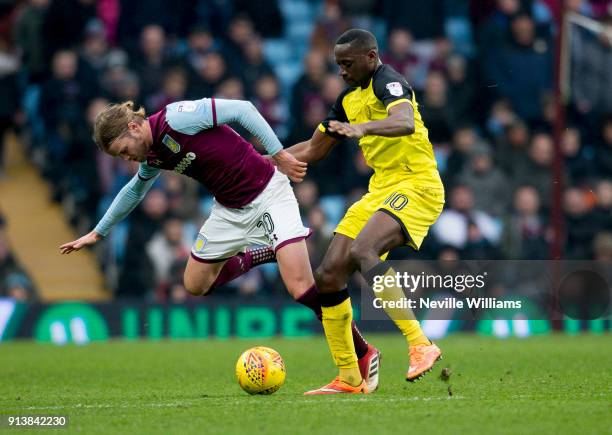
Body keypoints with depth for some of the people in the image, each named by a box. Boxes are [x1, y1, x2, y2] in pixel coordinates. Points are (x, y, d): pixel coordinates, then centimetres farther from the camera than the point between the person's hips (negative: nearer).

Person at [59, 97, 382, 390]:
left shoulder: (176, 119, -22)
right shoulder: (153, 157, 4)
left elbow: (242, 109, -20)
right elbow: (134, 191, 25)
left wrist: (278, 154, -21)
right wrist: (97, 233, 32)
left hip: (267, 194, -8)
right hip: (230, 209, 8)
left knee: (301, 288, -19)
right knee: (194, 284, 10)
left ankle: (364, 355, -6)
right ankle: (254, 257, 31)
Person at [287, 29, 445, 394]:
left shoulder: (388, 82, -11)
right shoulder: (350, 98, 17)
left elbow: (406, 123, -34)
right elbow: (314, 149, 27)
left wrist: (363, 128, -51)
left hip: (416, 185, -9)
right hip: (381, 189, 9)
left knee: (362, 251, -33)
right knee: (329, 275, 0)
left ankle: (421, 346, -34)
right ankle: (349, 380, 8)